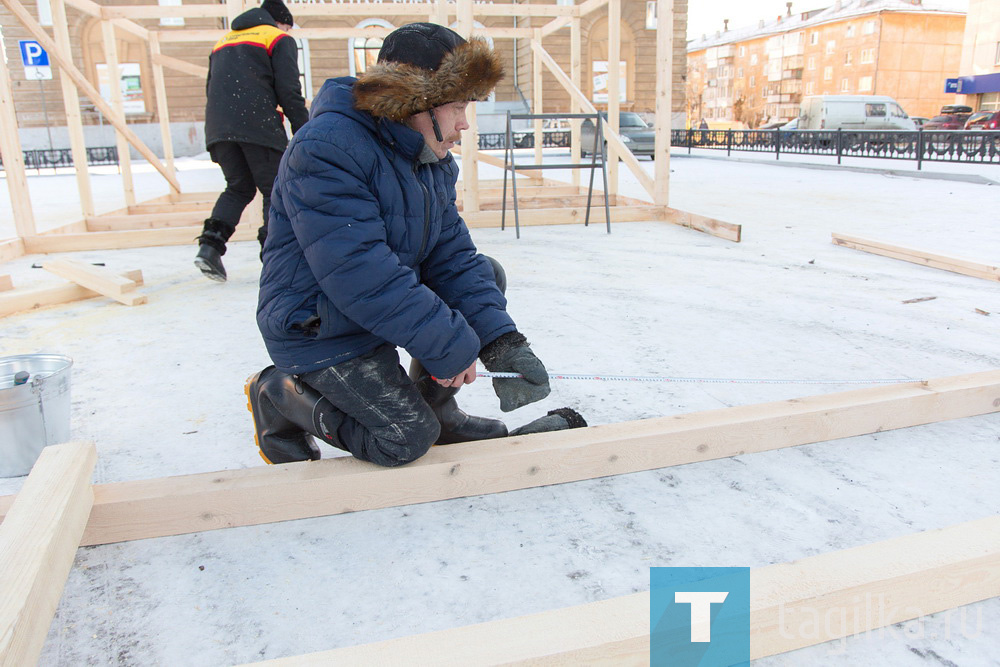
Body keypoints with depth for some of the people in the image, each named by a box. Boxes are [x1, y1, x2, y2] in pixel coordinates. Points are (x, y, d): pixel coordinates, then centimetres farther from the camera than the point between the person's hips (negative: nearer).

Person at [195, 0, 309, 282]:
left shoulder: (223, 42, 27)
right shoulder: (279, 39, 8)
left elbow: (211, 88, 25)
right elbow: (289, 90, -4)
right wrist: (303, 131, -1)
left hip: (218, 129, 6)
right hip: (259, 126, -6)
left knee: (239, 187, 17)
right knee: (275, 191, 4)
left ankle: (210, 244, 0)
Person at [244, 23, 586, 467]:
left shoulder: (433, 160, 2)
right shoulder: (325, 150, -27)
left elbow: (452, 255, -3)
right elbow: (361, 274, -33)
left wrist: (501, 339, -16)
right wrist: (451, 347, -28)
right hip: (321, 329, -9)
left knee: (487, 275, 3)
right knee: (407, 439, -13)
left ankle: (436, 408, 12)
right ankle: (280, 395, 7)